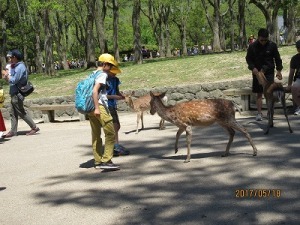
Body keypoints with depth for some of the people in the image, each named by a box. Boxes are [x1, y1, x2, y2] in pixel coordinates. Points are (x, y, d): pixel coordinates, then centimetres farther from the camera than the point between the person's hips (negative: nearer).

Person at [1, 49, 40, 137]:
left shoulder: (20, 67, -16)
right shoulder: (16, 67, 15)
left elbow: (14, 80, -21)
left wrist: (6, 74, -8)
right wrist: (7, 75, 2)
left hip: (17, 94, -10)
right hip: (14, 93, 10)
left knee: (21, 112, -2)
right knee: (13, 113, 9)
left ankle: (34, 127, 4)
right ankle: (13, 131, 12)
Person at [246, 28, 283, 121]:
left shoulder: (272, 45, -5)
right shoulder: (252, 46, -6)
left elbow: (277, 58, 5)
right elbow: (248, 59, 3)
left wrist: (279, 70, 1)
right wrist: (253, 68, -13)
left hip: (269, 72, 0)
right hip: (257, 72, 1)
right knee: (259, 93, 3)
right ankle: (259, 113, 8)